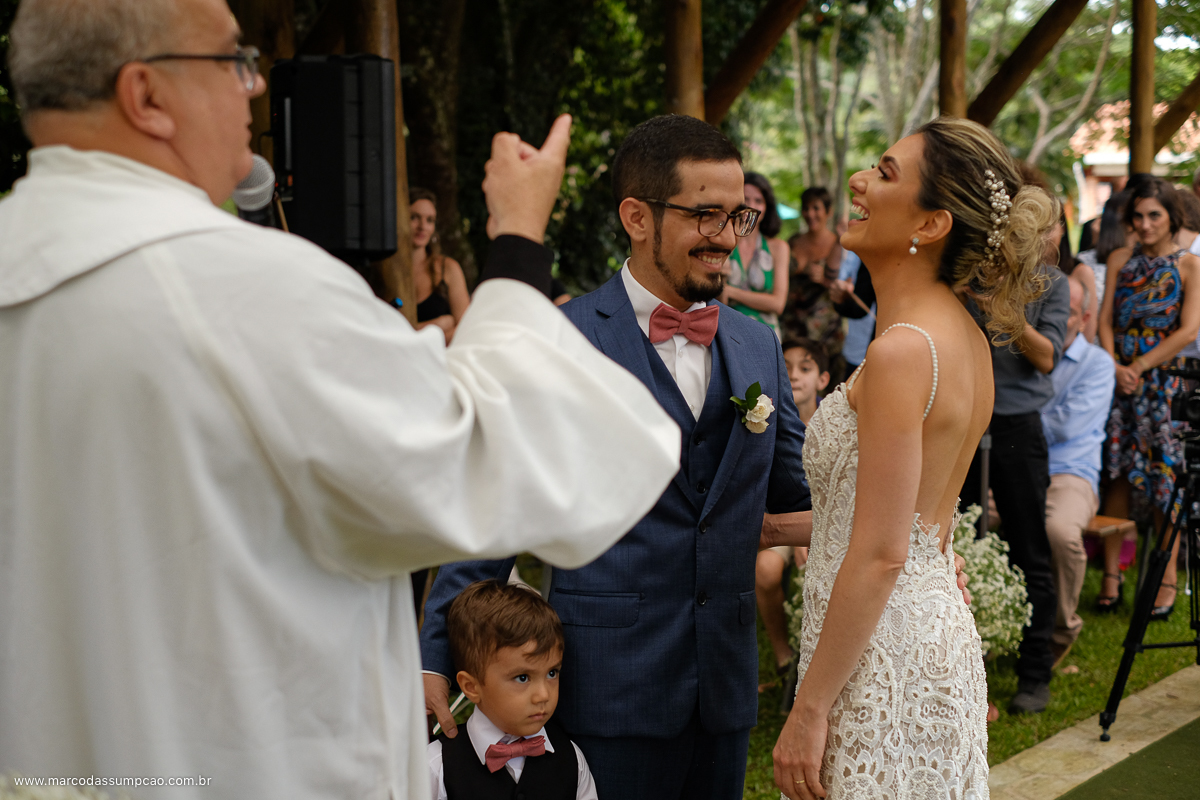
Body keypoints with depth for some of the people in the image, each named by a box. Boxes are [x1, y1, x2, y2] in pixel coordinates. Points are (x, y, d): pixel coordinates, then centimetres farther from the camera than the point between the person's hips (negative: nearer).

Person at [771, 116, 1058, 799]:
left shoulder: (902, 352, -21)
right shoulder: (964, 335, 7)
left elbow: (880, 557, -22)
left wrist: (809, 708, -16)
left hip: (882, 655, -9)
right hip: (939, 628, 9)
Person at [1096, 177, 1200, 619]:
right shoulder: (1120, 260, 10)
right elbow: (1105, 319, 6)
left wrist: (1140, 367, -12)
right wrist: (1114, 366, -9)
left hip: (1164, 383, -3)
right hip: (1120, 380, 3)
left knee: (1164, 478, -2)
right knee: (1117, 474, 3)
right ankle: (1111, 572, 10)